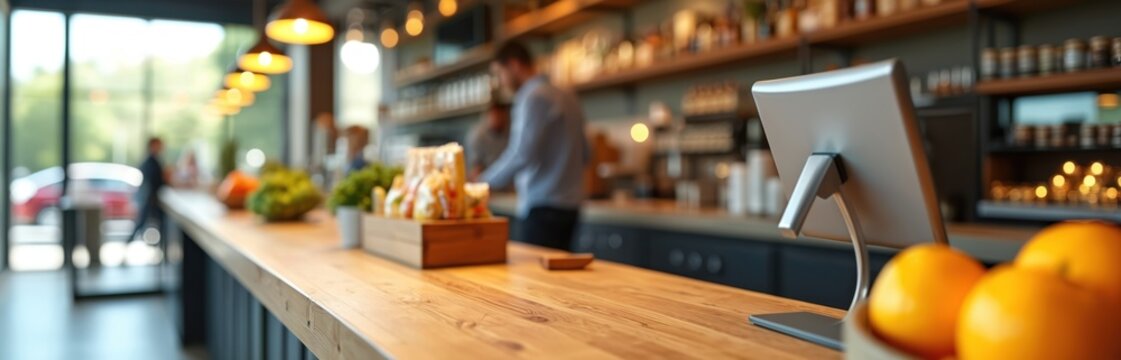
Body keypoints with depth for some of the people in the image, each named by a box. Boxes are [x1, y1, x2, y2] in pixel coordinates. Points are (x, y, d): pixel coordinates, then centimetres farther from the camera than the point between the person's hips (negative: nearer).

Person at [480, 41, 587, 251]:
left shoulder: (534, 97, -10)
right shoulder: (567, 97, 16)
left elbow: (522, 154, -19)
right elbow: (583, 154, 19)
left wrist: (483, 183, -12)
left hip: (543, 209, -9)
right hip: (569, 204, 9)